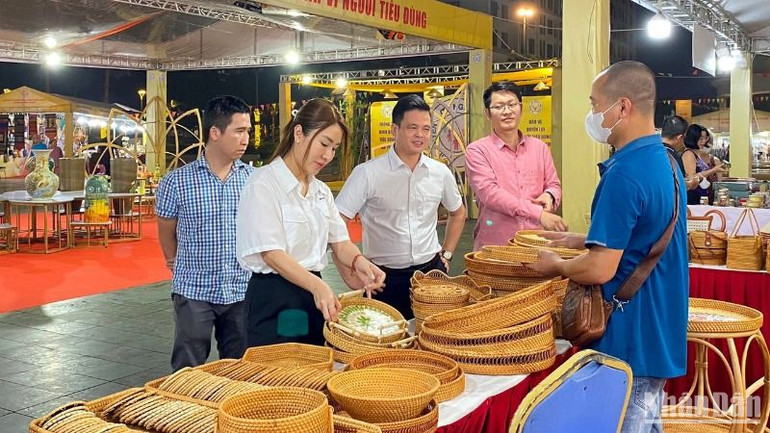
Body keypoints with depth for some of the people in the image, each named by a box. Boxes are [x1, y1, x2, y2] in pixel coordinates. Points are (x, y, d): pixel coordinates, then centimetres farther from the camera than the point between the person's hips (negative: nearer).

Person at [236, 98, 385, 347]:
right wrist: (317, 286, -33)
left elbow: (339, 241, 9)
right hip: (274, 301, -7)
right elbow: (270, 253, -19)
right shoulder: (264, 184, -12)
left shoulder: (321, 191, 12)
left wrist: (358, 262, -14)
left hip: (313, 295, 7)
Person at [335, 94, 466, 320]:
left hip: (430, 270, 4)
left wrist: (446, 255, 13)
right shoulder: (368, 173, -10)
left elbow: (458, 213, 21)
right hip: (385, 277, -3)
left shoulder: (440, 172, 3)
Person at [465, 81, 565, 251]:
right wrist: (538, 213, -21)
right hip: (494, 245, -3)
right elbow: (489, 192, -15)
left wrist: (549, 196, -8)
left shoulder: (540, 147, 12)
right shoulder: (477, 151, -3)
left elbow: (553, 184, 17)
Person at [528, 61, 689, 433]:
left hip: (632, 345, -9)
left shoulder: (625, 174, -24)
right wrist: (582, 240, 15)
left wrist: (555, 265, -7)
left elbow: (600, 269, -25)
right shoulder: (664, 161, 7)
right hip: (661, 335, 9)